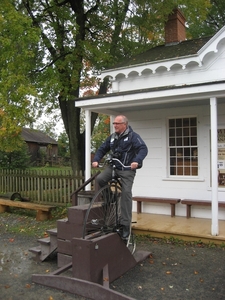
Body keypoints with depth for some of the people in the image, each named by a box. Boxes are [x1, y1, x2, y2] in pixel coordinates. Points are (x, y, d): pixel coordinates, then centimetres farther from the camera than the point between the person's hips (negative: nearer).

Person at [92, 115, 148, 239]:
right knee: (99, 179, -19)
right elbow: (102, 149, 15)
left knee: (126, 193, -12)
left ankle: (125, 224, -5)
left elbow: (143, 149, -17)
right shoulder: (112, 137, 11)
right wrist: (96, 160, -3)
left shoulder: (133, 136, -6)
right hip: (112, 166, 5)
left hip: (127, 169, -5)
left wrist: (137, 161, -35)